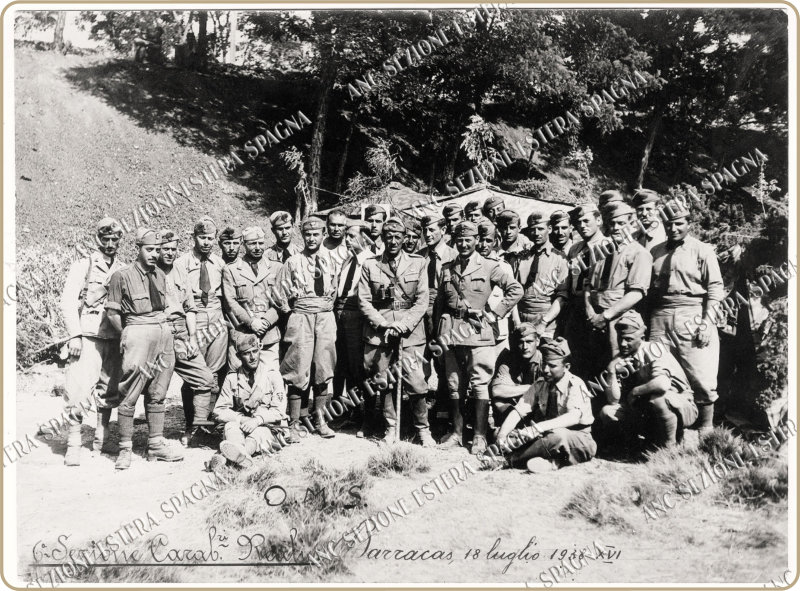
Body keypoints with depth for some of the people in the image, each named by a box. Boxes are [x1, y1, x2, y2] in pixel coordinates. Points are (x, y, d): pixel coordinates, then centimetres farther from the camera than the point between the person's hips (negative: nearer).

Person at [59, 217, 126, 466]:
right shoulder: (82, 266, 1)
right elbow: (67, 302, -5)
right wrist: (74, 336, -13)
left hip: (115, 339, 4)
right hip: (88, 337, -4)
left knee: (109, 390, 10)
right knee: (78, 390, -11)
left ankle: (101, 440, 23)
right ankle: (73, 445, -2)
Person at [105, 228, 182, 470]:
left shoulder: (159, 275, 14)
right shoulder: (122, 276, -5)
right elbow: (112, 312, -1)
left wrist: (163, 328, 12)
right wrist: (129, 334, -1)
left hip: (164, 331, 6)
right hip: (138, 334, -6)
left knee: (157, 394, 10)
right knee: (130, 395, -6)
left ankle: (156, 445, 16)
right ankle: (125, 449, 2)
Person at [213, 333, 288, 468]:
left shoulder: (272, 377, 4)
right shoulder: (232, 379, 8)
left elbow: (278, 411, -4)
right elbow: (219, 411, 1)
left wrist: (258, 420, -23)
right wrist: (241, 419, -17)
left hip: (268, 428, -1)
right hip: (241, 427, 2)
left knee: (258, 432, -34)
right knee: (231, 425, -30)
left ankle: (241, 452, -68)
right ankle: (240, 452, -64)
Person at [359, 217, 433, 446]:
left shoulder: (418, 263, 4)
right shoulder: (370, 265, 6)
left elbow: (422, 300, 1)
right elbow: (364, 301, 3)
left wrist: (403, 325, -10)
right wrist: (383, 324, -9)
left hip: (410, 331, -1)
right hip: (379, 331, 1)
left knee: (416, 383, -6)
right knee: (385, 383, 6)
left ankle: (423, 429, 8)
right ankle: (391, 428, 19)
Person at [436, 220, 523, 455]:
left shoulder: (489, 267, 2)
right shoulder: (447, 269, 14)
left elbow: (516, 289, -2)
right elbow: (440, 302, 16)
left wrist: (495, 313, -6)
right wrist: (439, 333, 9)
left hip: (478, 330, -4)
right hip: (452, 331, 4)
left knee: (479, 384, -5)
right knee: (454, 385, 8)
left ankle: (479, 436, 0)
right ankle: (457, 433, 16)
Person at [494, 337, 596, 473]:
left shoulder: (575, 385, -14)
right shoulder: (539, 386, 2)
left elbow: (574, 416, -31)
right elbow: (518, 411, -6)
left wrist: (538, 428, -43)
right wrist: (502, 434, -27)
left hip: (578, 440, -5)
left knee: (557, 435, -40)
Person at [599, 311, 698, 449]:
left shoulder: (652, 349, -19)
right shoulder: (619, 361, -1)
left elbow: (663, 384, -36)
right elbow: (614, 400, -6)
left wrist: (634, 392, -21)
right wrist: (611, 371, -19)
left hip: (682, 407, -6)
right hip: (646, 412, 6)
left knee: (657, 398, -38)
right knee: (607, 412, -13)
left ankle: (668, 446, -13)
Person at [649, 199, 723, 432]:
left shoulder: (702, 250, 3)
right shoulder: (656, 252, 16)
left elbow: (715, 288, -2)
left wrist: (708, 321, -11)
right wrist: (648, 320, 9)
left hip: (693, 317, -4)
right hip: (660, 318, 4)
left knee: (701, 377, -6)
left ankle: (707, 428, 7)